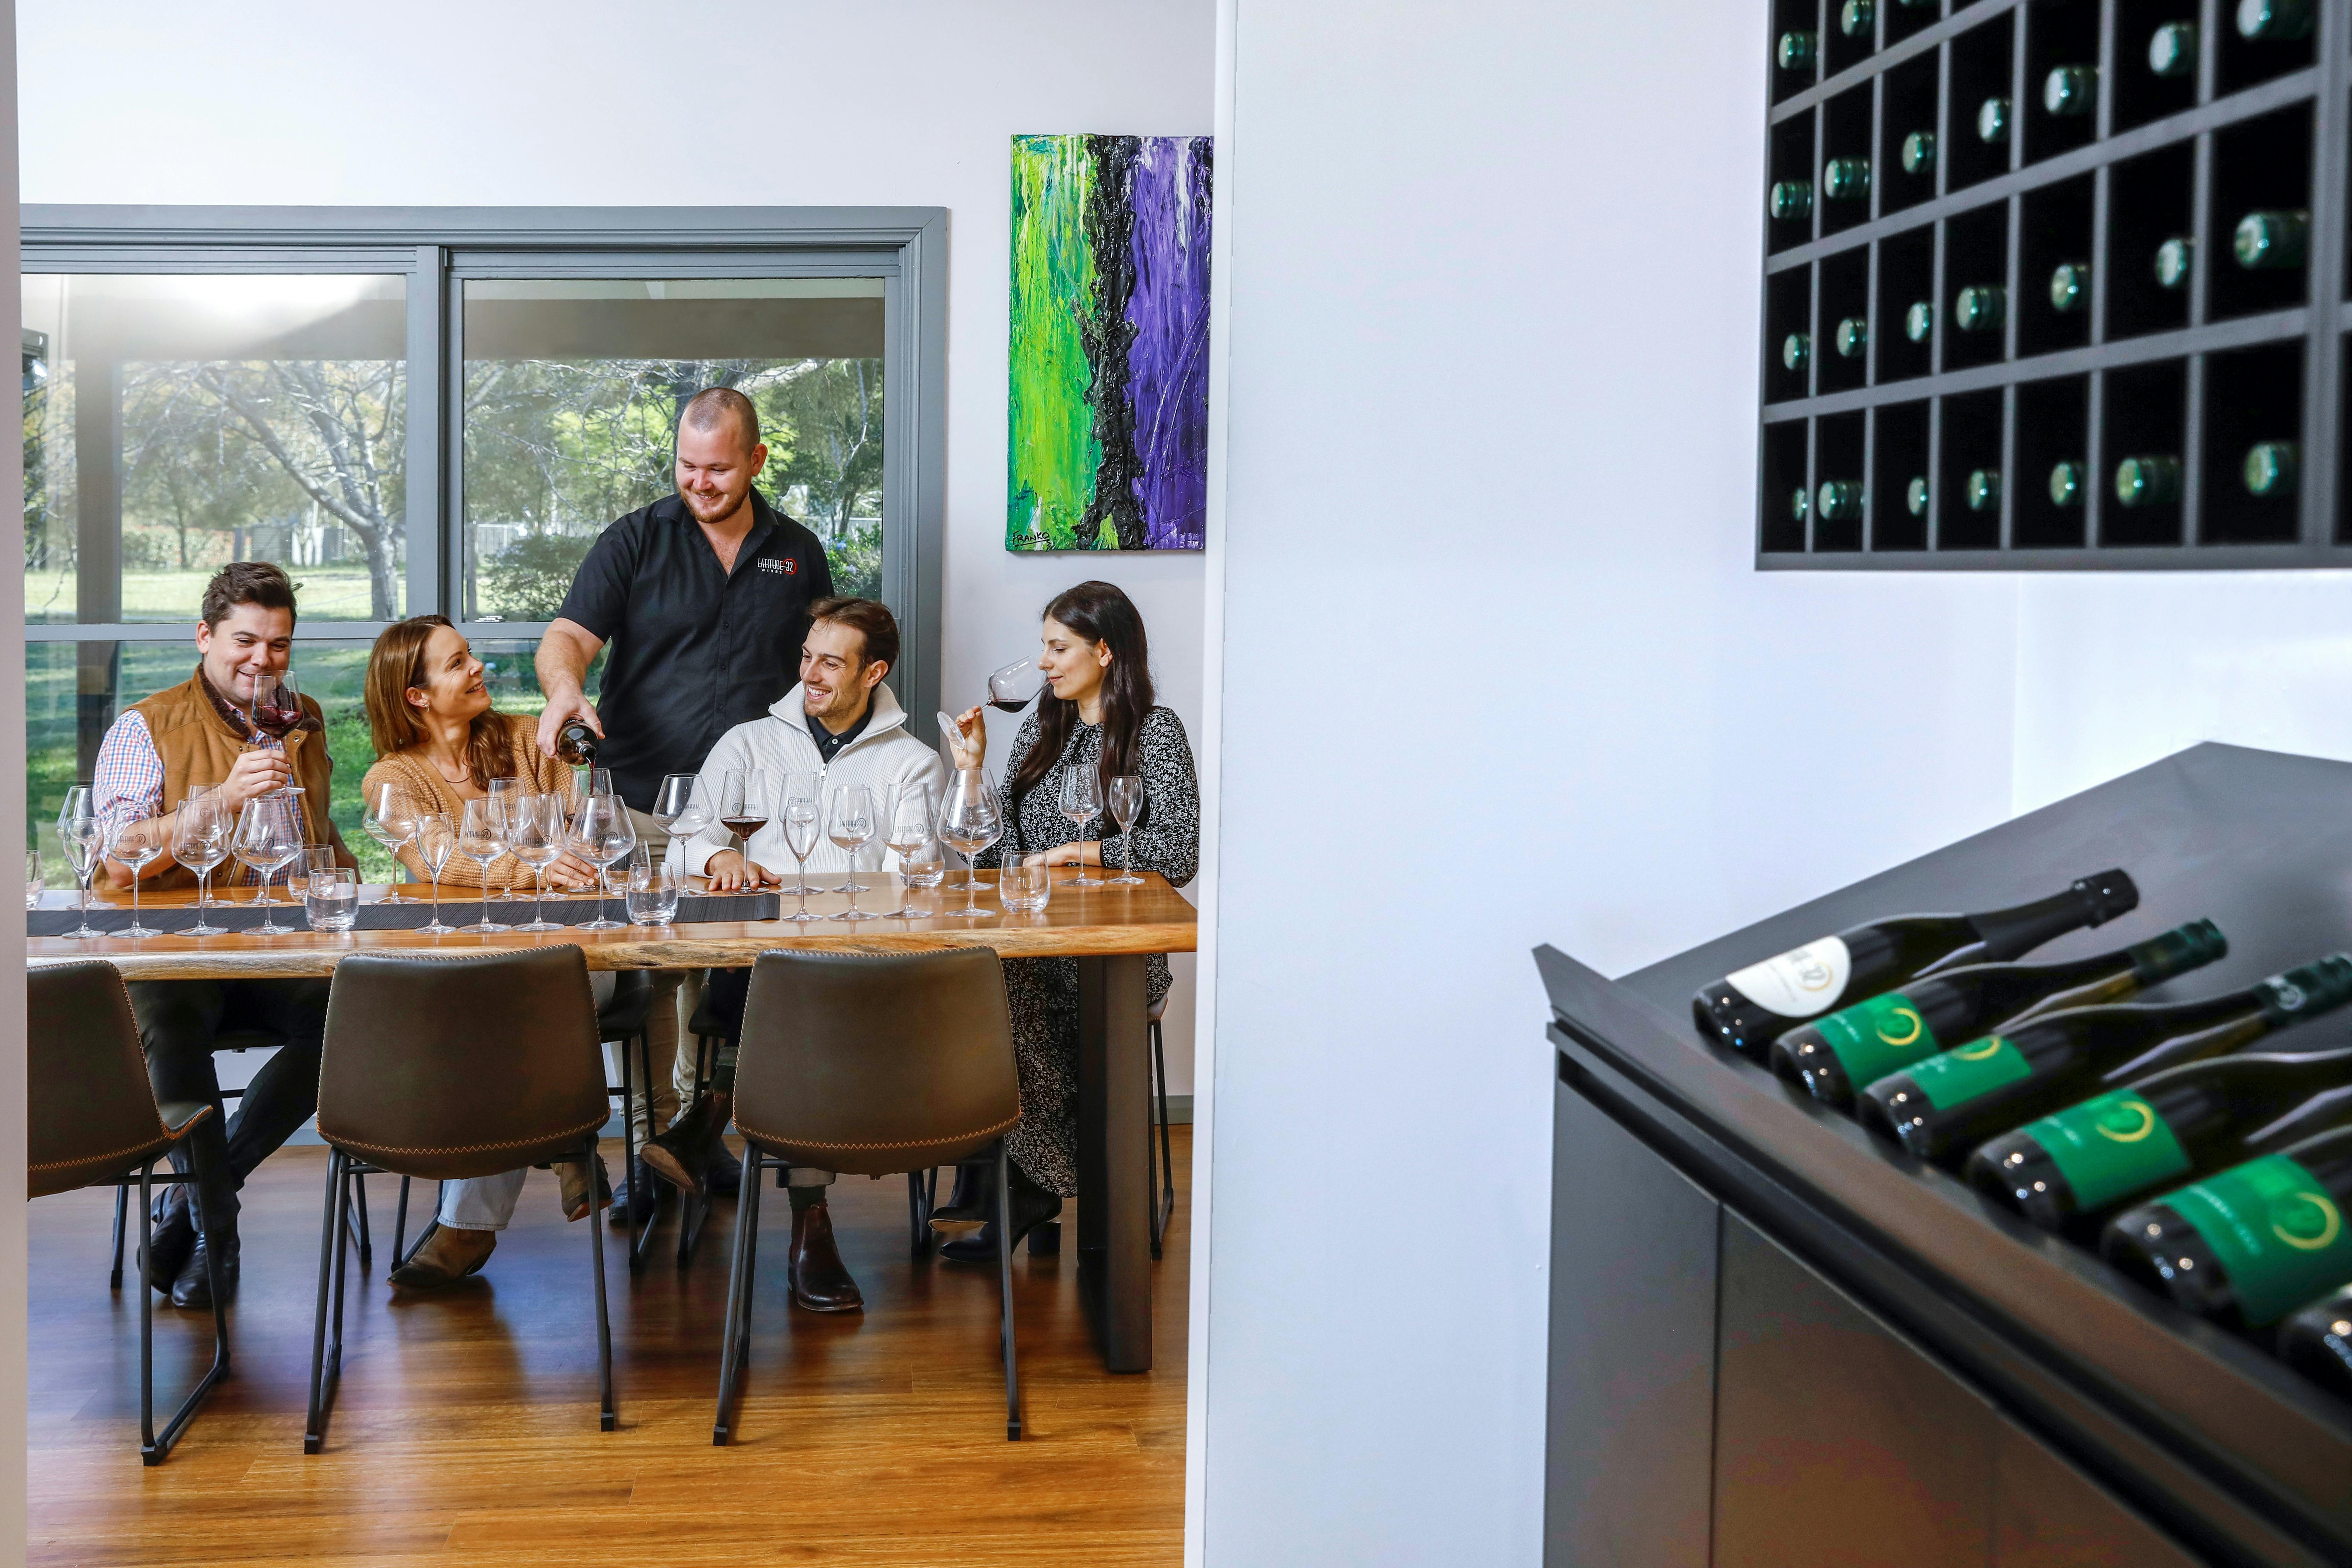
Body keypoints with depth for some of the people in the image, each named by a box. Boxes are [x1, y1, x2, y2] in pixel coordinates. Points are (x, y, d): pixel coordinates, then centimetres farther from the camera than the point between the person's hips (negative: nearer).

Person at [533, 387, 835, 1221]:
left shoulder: (798, 555, 12)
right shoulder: (635, 541, 3)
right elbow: (569, 635, -6)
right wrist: (564, 687, -30)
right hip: (644, 808, -2)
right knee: (647, 971, -1)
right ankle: (651, 1143, 7)